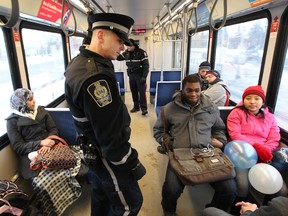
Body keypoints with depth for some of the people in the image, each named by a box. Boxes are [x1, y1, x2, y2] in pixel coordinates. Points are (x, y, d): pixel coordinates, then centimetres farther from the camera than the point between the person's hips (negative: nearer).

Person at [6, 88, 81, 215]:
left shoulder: (41, 110, 10)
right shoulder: (13, 121, -1)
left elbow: (53, 129, 7)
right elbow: (17, 147, -6)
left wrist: (48, 143, -14)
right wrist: (40, 143, -19)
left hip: (50, 148, 4)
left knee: (75, 158, -23)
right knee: (41, 183, -28)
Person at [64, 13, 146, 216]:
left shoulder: (80, 62, 3)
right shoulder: (95, 76, -32)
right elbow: (110, 135, -28)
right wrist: (132, 164, -18)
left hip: (95, 150, 10)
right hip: (107, 156, -10)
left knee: (102, 194, 28)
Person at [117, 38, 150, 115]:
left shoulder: (141, 53, -10)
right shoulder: (126, 53, 6)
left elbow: (146, 65, -12)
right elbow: (119, 58, 20)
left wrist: (144, 77, -18)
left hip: (139, 75, -5)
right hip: (131, 75, 6)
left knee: (142, 92, -5)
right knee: (134, 92, 10)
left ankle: (144, 108, -1)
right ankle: (136, 106, 21)